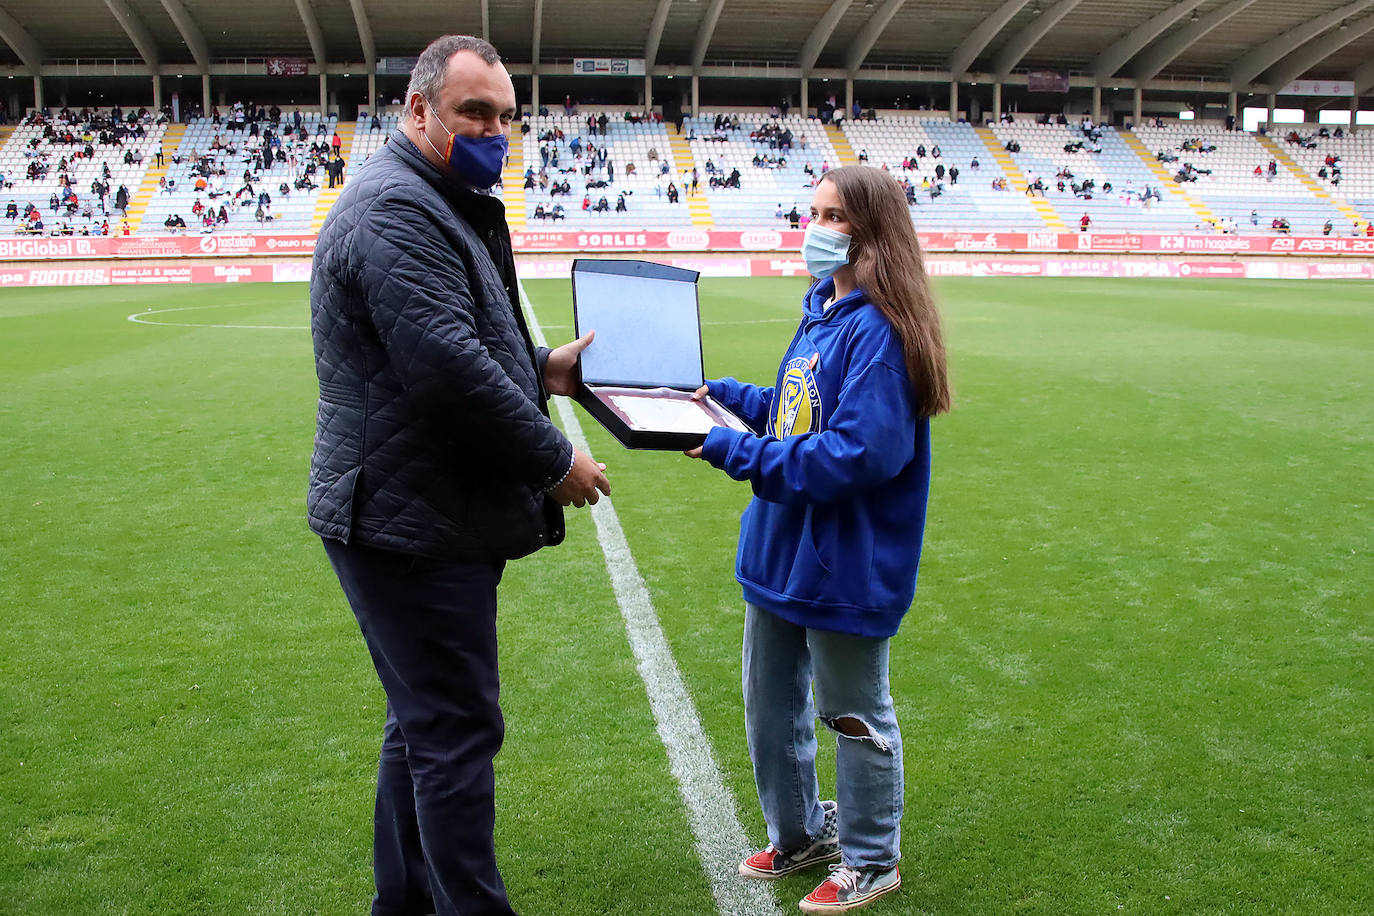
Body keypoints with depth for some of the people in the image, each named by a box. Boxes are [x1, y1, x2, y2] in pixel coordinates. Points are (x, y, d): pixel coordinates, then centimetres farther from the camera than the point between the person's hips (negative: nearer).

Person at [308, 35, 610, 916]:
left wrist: (542, 369, 14)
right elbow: (448, 368, -25)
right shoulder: (396, 210, -17)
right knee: (456, 731, -3)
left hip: (422, 521, 11)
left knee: (425, 724, 20)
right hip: (414, 524, -11)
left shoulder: (436, 206, 19)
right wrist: (556, 460, -17)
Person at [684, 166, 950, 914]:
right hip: (781, 546, 9)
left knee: (853, 712, 10)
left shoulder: (878, 329, -22)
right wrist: (732, 397, 3)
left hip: (844, 563, -9)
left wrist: (743, 454, -27)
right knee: (770, 701, 20)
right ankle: (799, 834, 42)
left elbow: (861, 451, -28)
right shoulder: (822, 309, 7)